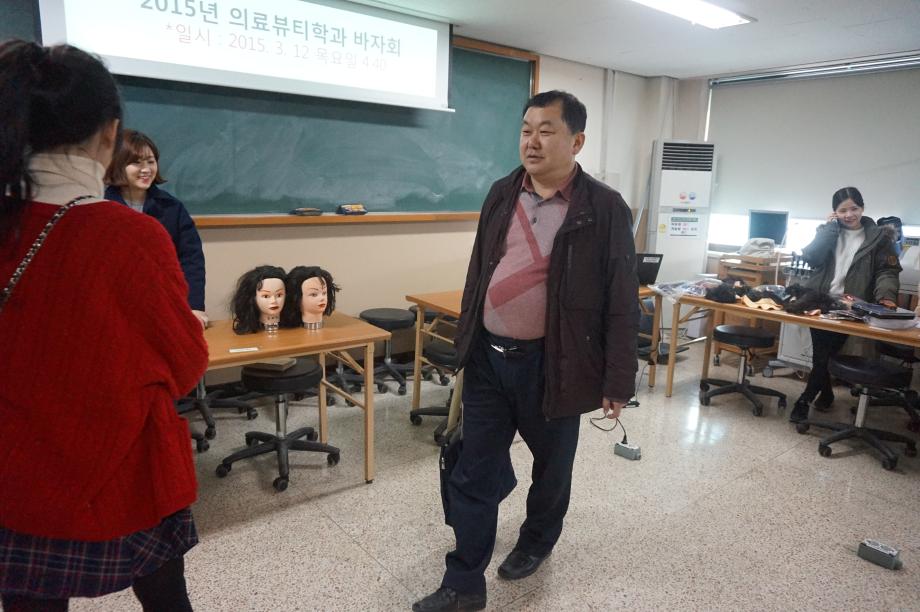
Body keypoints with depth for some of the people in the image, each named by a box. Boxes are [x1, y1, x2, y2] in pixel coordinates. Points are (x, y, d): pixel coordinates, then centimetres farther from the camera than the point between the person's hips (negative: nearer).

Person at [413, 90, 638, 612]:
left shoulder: (605, 208, -9)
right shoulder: (502, 195, 5)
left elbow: (622, 302, -8)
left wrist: (617, 381, -9)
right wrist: (466, 343, 15)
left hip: (551, 364, -3)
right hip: (488, 357, 4)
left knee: (551, 466, 19)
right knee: (474, 475, 8)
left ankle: (537, 543, 46)